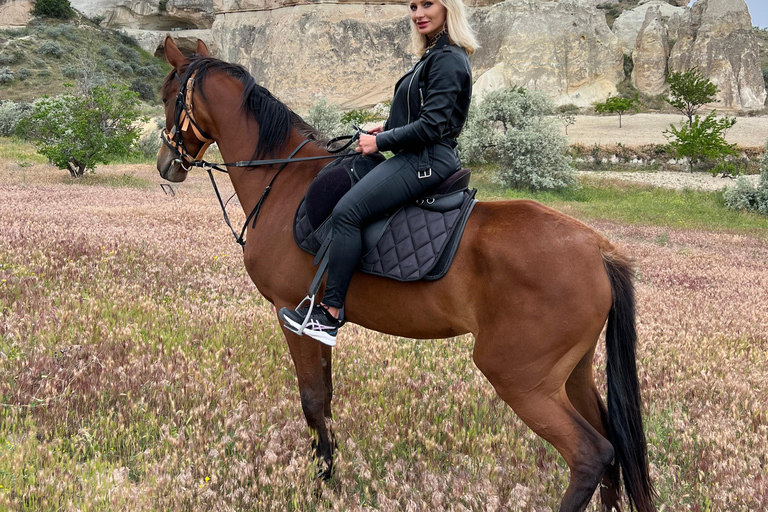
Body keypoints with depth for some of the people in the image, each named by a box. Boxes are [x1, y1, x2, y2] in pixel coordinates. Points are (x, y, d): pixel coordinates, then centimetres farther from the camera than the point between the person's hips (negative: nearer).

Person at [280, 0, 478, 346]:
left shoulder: (448, 59, -14)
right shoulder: (433, 55, 19)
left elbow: (432, 126, -21)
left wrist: (380, 142, -13)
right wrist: (388, 130, 11)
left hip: (426, 161, -12)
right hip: (417, 158, 12)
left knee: (347, 212, -23)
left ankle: (329, 316, -21)